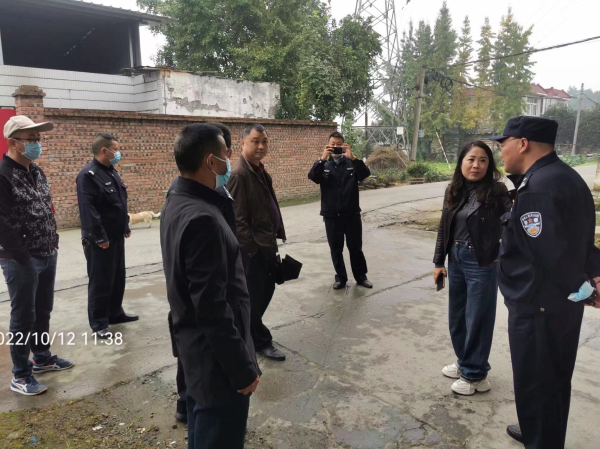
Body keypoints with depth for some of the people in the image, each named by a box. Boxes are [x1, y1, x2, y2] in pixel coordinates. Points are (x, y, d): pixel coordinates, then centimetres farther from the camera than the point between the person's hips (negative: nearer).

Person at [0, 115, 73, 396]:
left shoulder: (37, 172, 11)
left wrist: (53, 243, 11)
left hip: (48, 257, 8)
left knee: (43, 312, 19)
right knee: (23, 317, 4)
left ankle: (42, 358, 37)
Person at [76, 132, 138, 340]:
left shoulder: (112, 172, 14)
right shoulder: (88, 175, -17)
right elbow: (88, 209, -23)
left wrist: (126, 227, 19)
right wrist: (99, 237, -23)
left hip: (117, 237, 9)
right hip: (100, 241, -9)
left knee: (118, 278, 17)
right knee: (100, 281, 0)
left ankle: (115, 313, 31)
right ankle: (98, 323, 12)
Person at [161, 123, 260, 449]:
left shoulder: (175, 205, 4)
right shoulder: (202, 218, -28)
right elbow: (213, 309, -27)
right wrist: (242, 368, -18)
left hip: (194, 347, 9)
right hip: (216, 356, -9)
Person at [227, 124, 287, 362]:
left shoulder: (260, 170, 11)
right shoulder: (239, 174, -19)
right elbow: (238, 219, -22)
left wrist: (276, 236, 15)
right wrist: (251, 249, -21)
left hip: (267, 245, 10)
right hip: (252, 249, -10)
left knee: (266, 290, 20)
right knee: (253, 296, 7)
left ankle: (249, 332, 40)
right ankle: (260, 341, 25)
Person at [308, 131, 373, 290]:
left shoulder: (352, 163, 5)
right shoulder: (323, 165, 5)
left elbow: (365, 174, -14)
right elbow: (312, 177, -14)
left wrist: (353, 157, -28)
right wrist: (323, 159, -29)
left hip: (352, 214, 0)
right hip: (331, 216, 1)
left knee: (356, 248, 9)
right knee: (336, 249, 9)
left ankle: (361, 276, 25)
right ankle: (340, 278, 23)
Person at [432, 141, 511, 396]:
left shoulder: (496, 191, -13)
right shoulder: (454, 191, 4)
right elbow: (444, 228, 8)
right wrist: (439, 262, 9)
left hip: (482, 263, -6)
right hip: (456, 260, 6)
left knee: (477, 319, 6)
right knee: (457, 316, 18)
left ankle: (475, 374, 24)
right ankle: (464, 362, 38)